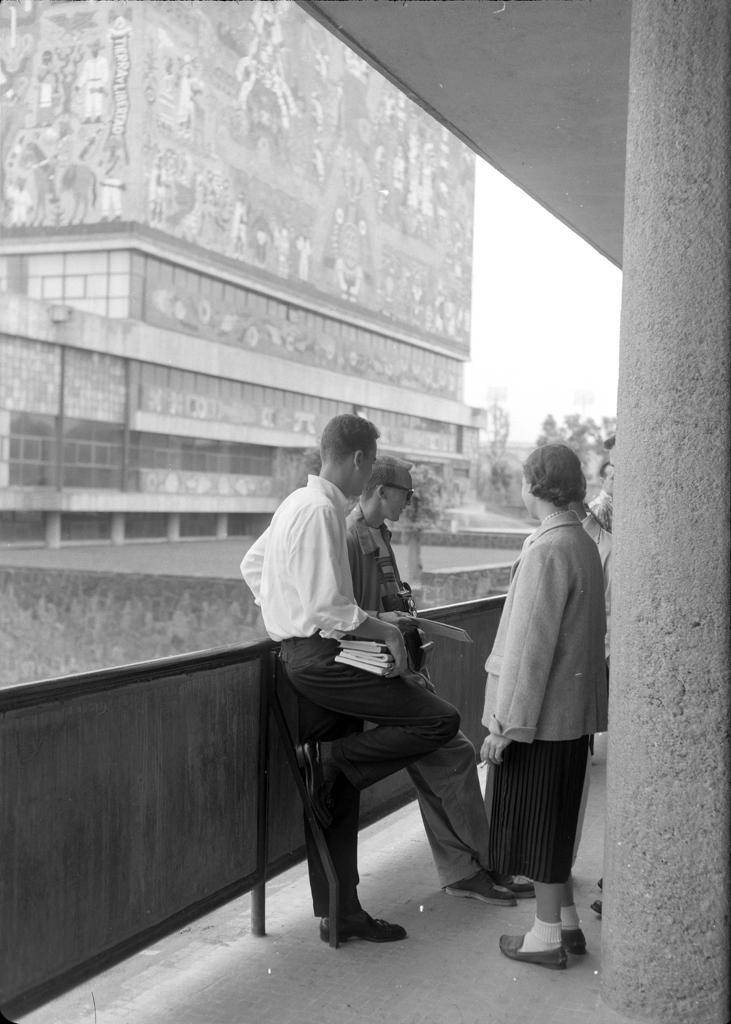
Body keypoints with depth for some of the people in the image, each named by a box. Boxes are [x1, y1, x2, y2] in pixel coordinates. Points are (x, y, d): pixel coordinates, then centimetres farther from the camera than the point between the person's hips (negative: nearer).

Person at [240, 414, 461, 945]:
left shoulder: (298, 502, 14)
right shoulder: (321, 510, -16)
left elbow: (251, 566, 25)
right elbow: (330, 609, -21)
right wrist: (385, 629, -11)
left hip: (300, 652, 10)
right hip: (321, 657, -10)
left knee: (337, 798, 13)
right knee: (440, 719, -12)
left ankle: (339, 912, 20)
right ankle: (328, 758, -6)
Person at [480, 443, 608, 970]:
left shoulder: (547, 550, -20)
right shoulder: (585, 545, 9)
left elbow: (531, 646, -21)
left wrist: (505, 724, -17)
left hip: (540, 712, -9)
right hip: (575, 710, 9)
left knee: (539, 823, 4)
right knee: (555, 822, 19)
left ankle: (548, 936, 15)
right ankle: (567, 921, 29)